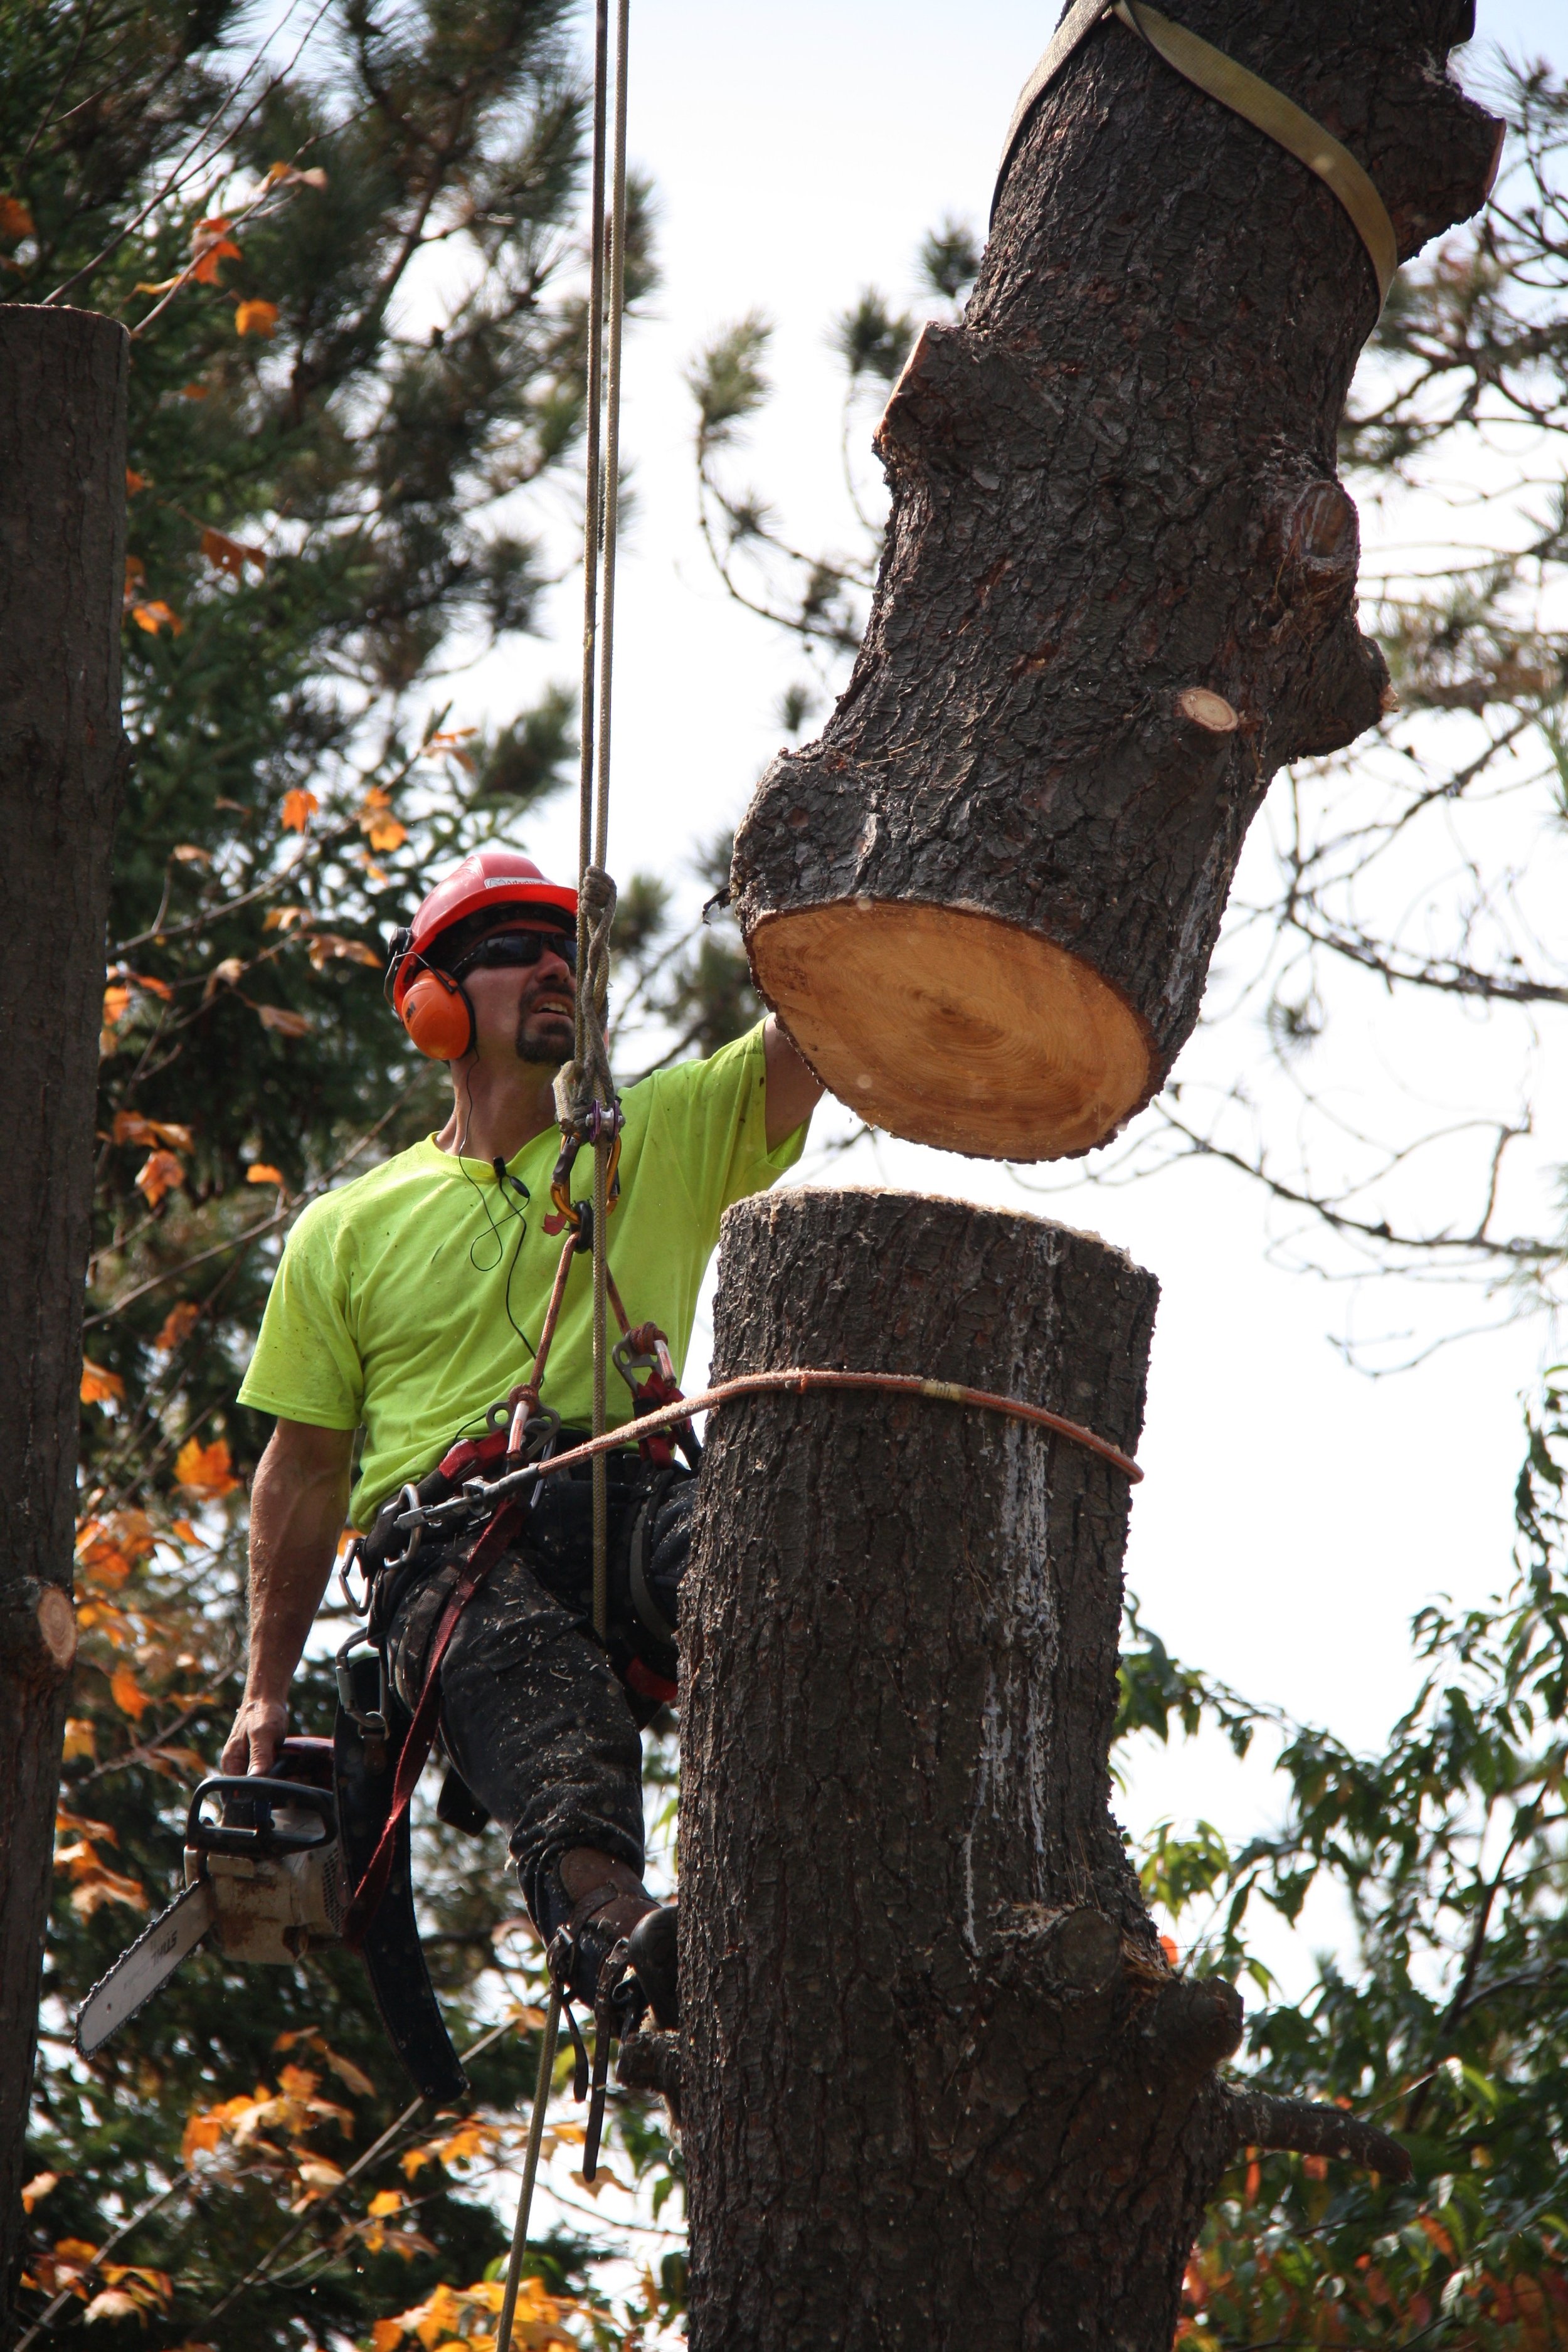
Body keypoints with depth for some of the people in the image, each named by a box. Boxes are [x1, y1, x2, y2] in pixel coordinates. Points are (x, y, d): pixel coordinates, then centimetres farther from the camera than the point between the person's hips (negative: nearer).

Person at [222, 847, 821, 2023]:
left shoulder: (665, 1139, 23)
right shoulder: (350, 1229, 24)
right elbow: (306, 1468, 23)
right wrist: (267, 1693, 15)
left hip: (628, 1504, 1)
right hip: (443, 1545, -1)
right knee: (520, 1645, -39)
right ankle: (606, 1907, -65)